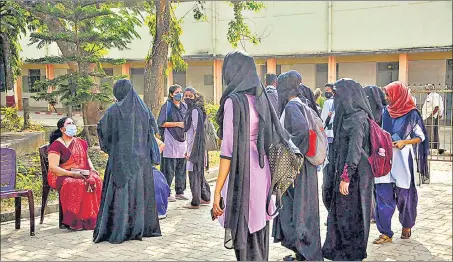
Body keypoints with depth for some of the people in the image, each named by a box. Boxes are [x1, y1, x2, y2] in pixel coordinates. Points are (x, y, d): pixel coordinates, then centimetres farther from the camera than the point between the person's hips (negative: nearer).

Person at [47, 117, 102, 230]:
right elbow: (53, 167, -12)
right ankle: (75, 221, -31)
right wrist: (72, 173, -22)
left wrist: (92, 168, 10)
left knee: (95, 181, -27)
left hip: (82, 174, 5)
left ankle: (92, 218, -24)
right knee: (76, 184, -38)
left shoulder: (81, 143, 17)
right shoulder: (56, 145, -3)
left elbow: (87, 158, 32)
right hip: (61, 176, -5)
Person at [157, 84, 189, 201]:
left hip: (182, 141, 6)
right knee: (169, 169, -5)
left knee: (181, 168, 10)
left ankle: (180, 192, 18)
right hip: (170, 141, -6)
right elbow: (161, 123, -10)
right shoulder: (167, 106, -4)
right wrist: (177, 124, -13)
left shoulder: (184, 106, 14)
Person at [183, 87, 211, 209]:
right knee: (199, 173, 16)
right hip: (192, 145, 10)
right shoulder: (191, 110, 15)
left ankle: (195, 202, 4)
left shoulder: (195, 111, -14)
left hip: (195, 146, -10)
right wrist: (188, 149, 19)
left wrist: (190, 150, -19)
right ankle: (206, 198, 26)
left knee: (194, 174, -3)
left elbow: (197, 131, -18)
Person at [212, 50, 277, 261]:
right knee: (258, 232, 17)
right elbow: (268, 139, 13)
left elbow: (228, 149, -17)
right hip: (262, 172, 8)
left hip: (242, 175, -8)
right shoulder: (261, 98, 9)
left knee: (244, 237, 1)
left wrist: (217, 190, -15)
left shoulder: (234, 101, -13)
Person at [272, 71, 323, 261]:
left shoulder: (291, 106, -15)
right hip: (306, 166, 9)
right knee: (304, 209, 15)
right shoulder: (302, 106, 13)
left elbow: (302, 131, -30)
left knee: (291, 208, -1)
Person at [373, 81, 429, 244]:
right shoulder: (385, 112, 6)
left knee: (404, 194, 8)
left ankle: (407, 226, 32)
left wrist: (404, 142, -14)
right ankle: (386, 233, 0)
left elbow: (420, 137, 1)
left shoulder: (411, 114, -4)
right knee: (383, 194, -4)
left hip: (402, 160, -3)